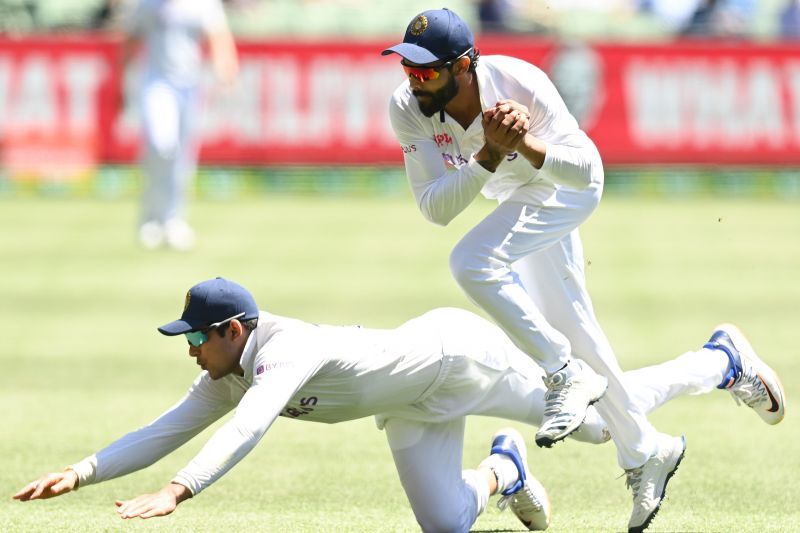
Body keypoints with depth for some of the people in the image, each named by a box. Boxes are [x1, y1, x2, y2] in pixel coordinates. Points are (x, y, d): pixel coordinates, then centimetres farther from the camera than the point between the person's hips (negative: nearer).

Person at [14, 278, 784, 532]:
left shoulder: (284, 350, -35)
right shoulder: (225, 376, -9)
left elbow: (249, 428, -51)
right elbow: (162, 434, -10)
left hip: (459, 353, -7)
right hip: (415, 408, 7)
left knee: (600, 419, 5)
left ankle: (722, 360, 26)